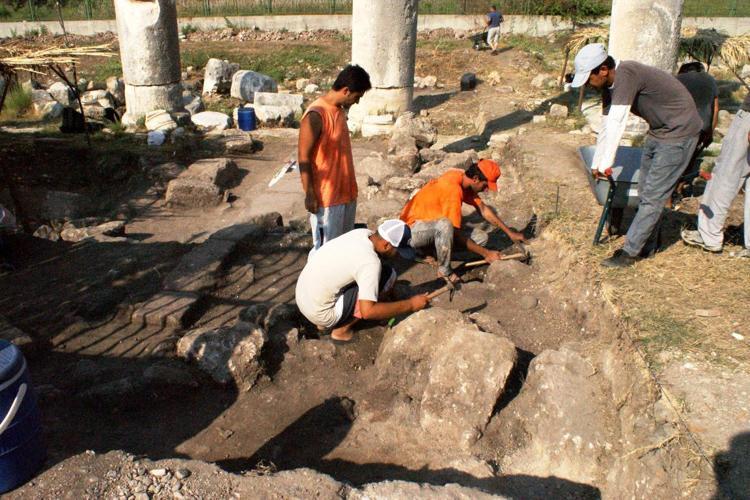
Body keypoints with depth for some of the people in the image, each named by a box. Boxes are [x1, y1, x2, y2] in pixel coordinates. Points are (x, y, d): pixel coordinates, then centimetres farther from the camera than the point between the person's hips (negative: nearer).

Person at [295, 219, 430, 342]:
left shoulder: (362, 233, -1)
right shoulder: (371, 262, -25)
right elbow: (368, 311, -28)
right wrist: (410, 304, -19)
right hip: (320, 313, -8)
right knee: (388, 275, -10)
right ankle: (342, 329, -1)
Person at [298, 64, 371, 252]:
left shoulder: (339, 109, 7)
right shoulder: (316, 115, -21)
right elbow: (303, 157, -18)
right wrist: (309, 194, -17)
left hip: (346, 191, 9)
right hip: (326, 195, -9)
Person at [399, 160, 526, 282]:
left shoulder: (464, 179, -2)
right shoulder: (453, 189, -28)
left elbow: (483, 209, 11)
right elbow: (456, 234, -25)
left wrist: (509, 232, 9)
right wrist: (485, 253, -19)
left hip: (436, 228, 9)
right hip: (413, 230, -9)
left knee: (481, 237, -3)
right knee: (445, 225, -41)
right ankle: (444, 271, -19)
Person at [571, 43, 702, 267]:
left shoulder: (626, 73, -27)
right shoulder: (610, 85, 2)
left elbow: (617, 123, -30)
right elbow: (607, 126, 9)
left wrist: (605, 163, -26)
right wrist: (596, 163, 12)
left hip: (680, 132, -9)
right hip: (658, 131, 9)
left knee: (653, 195, -7)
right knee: (646, 191, 14)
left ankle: (629, 252, -2)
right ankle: (646, 242, 27)